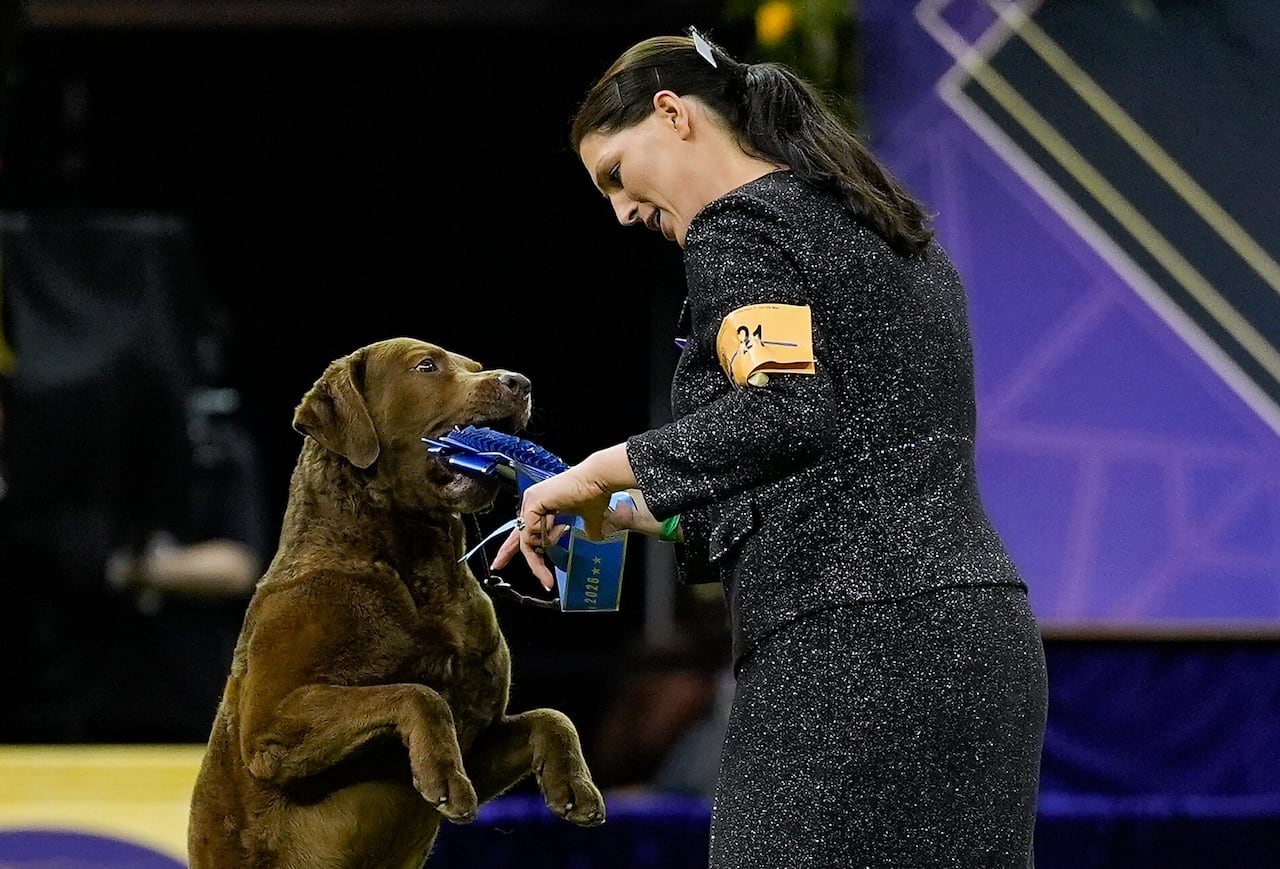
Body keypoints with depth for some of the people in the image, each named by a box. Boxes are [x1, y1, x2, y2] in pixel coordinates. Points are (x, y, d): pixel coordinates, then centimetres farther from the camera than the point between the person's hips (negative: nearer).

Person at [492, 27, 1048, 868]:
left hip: (848, 654, -9)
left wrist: (603, 471, -10)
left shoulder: (739, 224, -3)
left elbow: (783, 411, -19)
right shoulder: (893, 231, 24)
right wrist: (655, 515, 26)